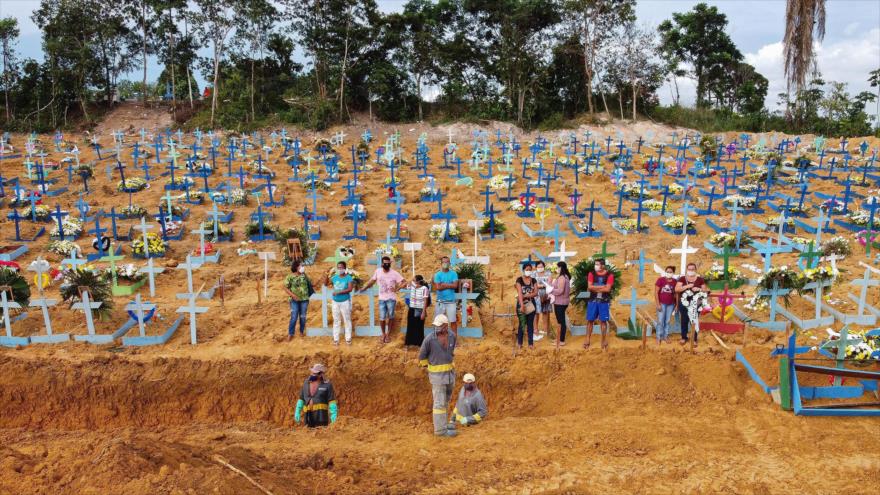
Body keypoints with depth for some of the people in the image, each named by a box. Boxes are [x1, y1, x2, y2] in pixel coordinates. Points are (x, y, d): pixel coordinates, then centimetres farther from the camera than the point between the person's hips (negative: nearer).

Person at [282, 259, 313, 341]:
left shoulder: (304, 275, 1)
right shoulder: (290, 277, -8)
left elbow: (309, 284, 13)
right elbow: (286, 288, -6)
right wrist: (292, 295, -17)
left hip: (304, 299, 3)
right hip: (294, 300, -3)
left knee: (303, 316, 9)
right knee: (294, 317, -5)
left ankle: (301, 331, 26)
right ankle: (290, 333, 7)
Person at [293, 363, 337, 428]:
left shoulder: (327, 384, -5)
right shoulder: (306, 384, 8)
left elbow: (332, 401, -7)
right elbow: (301, 399, 13)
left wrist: (334, 415, -15)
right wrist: (297, 412, 5)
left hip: (321, 414, -4)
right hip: (309, 415, 4)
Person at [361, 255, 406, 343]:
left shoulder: (394, 273, -9)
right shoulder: (377, 271, -2)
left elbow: (404, 282, -7)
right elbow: (372, 281, 13)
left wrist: (396, 289, -17)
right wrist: (364, 288, 13)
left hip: (391, 299, -1)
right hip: (381, 299, 2)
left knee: (390, 317, 5)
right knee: (382, 318, 0)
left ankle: (388, 334, 22)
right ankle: (383, 334, 24)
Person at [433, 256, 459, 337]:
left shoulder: (453, 273, 3)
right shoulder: (437, 274, 2)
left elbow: (455, 285, -9)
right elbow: (437, 287, -9)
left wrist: (444, 284, -9)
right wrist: (449, 285, -6)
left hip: (451, 301, 0)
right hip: (440, 301, 1)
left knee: (453, 321, -1)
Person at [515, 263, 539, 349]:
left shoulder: (533, 280, 5)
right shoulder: (519, 280, -6)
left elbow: (536, 293, -5)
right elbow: (519, 293, -17)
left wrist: (525, 296, -19)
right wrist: (522, 305, -27)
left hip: (531, 304, 3)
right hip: (521, 304, -3)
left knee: (530, 324, 7)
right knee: (522, 324, 4)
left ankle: (531, 343, 12)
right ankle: (519, 342, 15)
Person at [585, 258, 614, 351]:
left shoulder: (609, 275, -4)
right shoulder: (591, 274, 1)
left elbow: (607, 289, -13)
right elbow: (589, 287, -9)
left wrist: (595, 288, -9)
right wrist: (602, 287, -13)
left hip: (604, 301, -1)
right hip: (592, 300, 2)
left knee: (603, 321, 4)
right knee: (590, 320, 3)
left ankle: (604, 341, 15)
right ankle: (588, 340, 11)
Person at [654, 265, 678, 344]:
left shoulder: (675, 282, -1)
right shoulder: (660, 280, -10)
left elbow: (676, 294, 6)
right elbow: (656, 292, -10)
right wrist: (658, 304, -13)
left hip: (670, 304, 3)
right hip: (662, 303, -3)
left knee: (667, 321, 10)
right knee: (660, 321, -2)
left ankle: (666, 336, 22)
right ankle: (659, 337, 9)